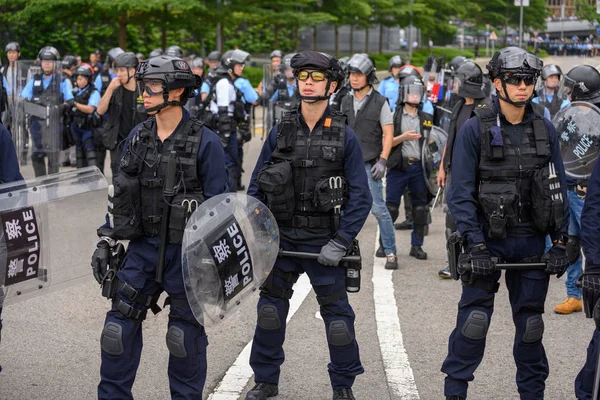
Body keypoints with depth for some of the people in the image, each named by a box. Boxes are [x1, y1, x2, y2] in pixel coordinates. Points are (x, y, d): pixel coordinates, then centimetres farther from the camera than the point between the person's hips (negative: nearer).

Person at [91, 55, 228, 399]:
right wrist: (107, 243, 8)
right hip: (143, 246, 5)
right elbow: (122, 194, 12)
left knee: (186, 331, 8)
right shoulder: (137, 137, 5)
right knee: (120, 324, 5)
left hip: (187, 251, -5)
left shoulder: (205, 142, -11)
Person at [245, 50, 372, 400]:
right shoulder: (280, 133, 2)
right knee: (270, 309, 11)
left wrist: (340, 243, -14)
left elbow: (361, 198, -7)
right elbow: (256, 188, 7)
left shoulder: (345, 137, -5)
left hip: (324, 243, -3)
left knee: (337, 313, 2)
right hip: (281, 237, 3)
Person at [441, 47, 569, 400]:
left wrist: (560, 243, 2)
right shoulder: (474, 130, -6)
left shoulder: (545, 130, 4)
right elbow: (461, 194, -8)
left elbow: (559, 188, 8)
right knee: (474, 319, -5)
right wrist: (476, 246, -14)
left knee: (530, 323, 9)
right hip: (489, 240, -3)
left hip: (532, 243, 3)